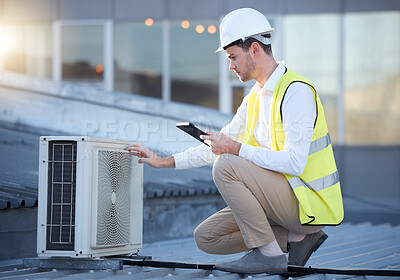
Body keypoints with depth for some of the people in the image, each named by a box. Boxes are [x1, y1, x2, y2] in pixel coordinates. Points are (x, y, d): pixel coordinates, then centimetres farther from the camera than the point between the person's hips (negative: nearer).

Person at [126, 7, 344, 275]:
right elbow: (219, 146, 21)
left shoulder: (296, 91, -17)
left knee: (226, 166, -24)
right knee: (206, 237, 4)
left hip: (307, 203, -9)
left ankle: (268, 253, -16)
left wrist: (235, 149, -21)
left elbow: (294, 163, -26)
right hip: (283, 201, 9)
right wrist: (164, 161, 16)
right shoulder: (255, 97, 13)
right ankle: (298, 237, 3)